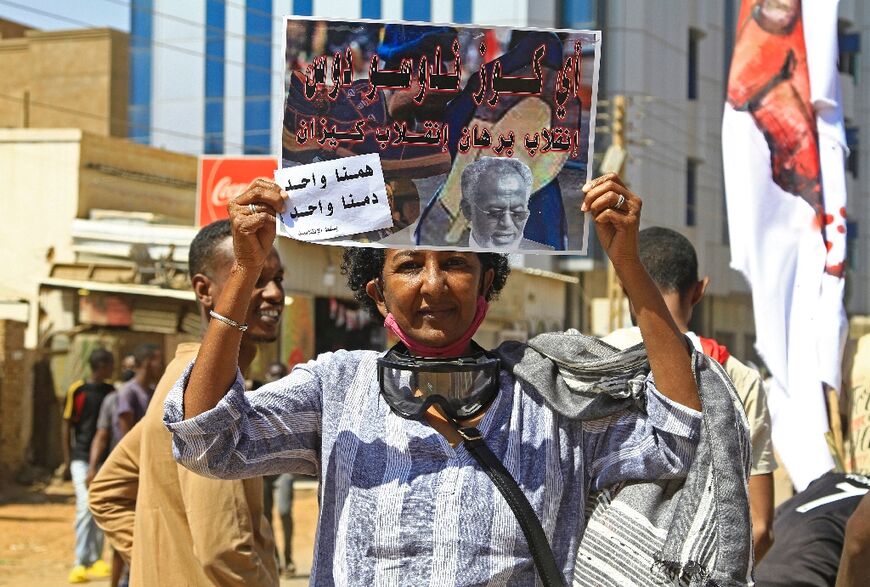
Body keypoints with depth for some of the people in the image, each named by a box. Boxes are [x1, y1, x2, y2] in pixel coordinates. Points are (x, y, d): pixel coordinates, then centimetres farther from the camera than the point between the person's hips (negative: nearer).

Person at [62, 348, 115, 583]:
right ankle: (81, 563, -12)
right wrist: (69, 461, -3)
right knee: (86, 506, -14)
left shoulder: (111, 392, 10)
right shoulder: (76, 390, -4)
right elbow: (67, 427, 0)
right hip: (82, 458, -5)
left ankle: (96, 559, 18)